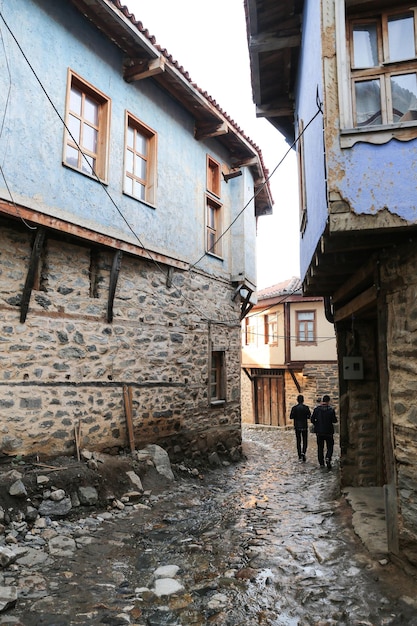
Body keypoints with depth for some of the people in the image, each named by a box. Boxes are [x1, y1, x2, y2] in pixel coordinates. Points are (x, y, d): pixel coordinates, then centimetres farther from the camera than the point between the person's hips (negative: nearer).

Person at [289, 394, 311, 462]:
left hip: (297, 427, 1)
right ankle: (303, 453, -16)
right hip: (304, 427, -1)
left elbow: (291, 417, -8)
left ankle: (300, 456, 15)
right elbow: (309, 416, -6)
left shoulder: (294, 408, -6)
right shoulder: (306, 407, -7)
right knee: (305, 441, 6)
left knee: (298, 441, 11)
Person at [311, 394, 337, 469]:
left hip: (319, 431, 2)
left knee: (320, 447, 12)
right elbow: (334, 420, -9)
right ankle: (328, 458, -16)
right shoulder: (331, 410, -10)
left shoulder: (316, 409, -4)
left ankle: (321, 463, 14)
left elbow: (312, 419, -3)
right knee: (330, 446, 9)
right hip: (328, 431, -2)